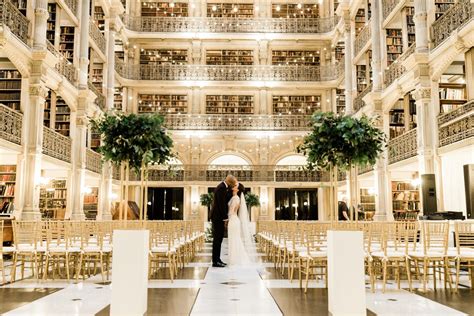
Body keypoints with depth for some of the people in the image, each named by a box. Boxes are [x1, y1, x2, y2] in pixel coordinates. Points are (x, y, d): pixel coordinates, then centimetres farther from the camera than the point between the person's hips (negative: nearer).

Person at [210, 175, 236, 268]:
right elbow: (221, 204, -19)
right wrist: (225, 217, -14)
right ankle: (215, 261, -2)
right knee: (217, 239, -6)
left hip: (220, 216, 10)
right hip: (218, 217, -10)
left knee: (219, 239, 12)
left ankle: (217, 259, 18)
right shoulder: (221, 188, -18)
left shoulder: (224, 187, 13)